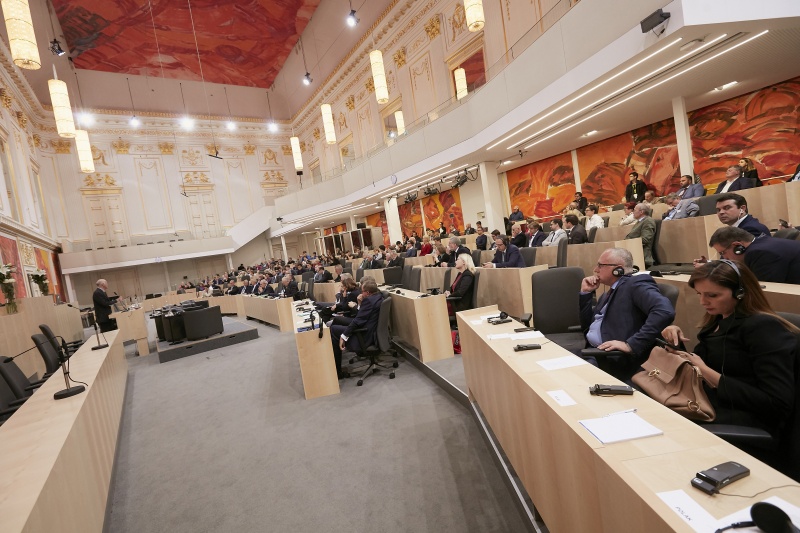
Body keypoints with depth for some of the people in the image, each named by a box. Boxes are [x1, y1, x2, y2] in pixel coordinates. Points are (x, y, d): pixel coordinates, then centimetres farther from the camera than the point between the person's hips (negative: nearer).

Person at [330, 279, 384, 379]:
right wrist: (361, 303, 2)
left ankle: (337, 371, 5)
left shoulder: (368, 300, -19)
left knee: (332, 330, -3)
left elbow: (358, 321, -21)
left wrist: (343, 336, -15)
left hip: (366, 336, -10)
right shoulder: (379, 296, 10)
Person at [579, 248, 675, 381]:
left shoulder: (636, 283, -5)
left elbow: (665, 312, -23)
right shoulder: (608, 293, 20)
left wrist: (630, 344, -27)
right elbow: (587, 326, 22)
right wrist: (586, 292, 14)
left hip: (614, 359, -8)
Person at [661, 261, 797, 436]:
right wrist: (676, 341, 1)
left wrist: (709, 374, -17)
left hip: (744, 423, -7)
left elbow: (779, 403, -16)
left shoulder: (762, 327, -10)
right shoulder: (718, 320, 12)